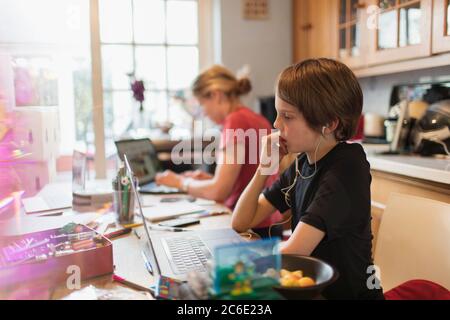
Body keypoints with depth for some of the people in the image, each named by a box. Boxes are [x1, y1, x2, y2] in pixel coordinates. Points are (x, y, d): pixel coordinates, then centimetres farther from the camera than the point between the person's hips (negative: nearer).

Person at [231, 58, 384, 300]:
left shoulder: (346, 167, -20)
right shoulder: (301, 163, 1)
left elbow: (291, 253, -27)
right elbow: (240, 223, 3)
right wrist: (265, 168, -8)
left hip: (346, 291, -6)